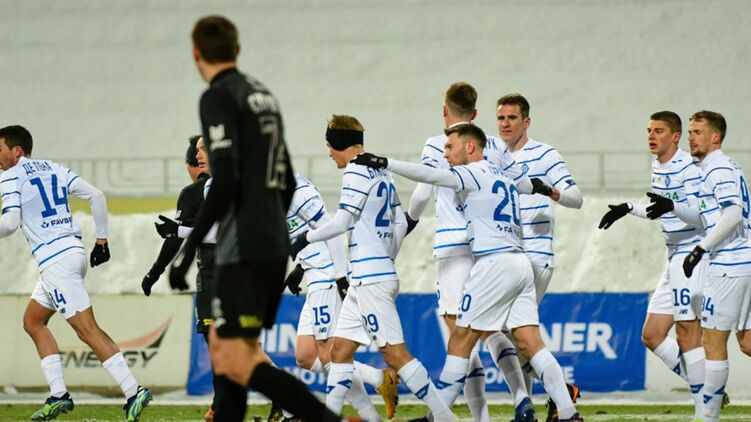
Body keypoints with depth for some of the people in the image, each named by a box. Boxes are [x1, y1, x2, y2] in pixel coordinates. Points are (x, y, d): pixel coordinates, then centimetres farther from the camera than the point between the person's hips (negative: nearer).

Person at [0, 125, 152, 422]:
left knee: (87, 330, -10)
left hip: (54, 261, -9)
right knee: (33, 321, 18)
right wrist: (101, 240, 18)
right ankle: (58, 396, 12)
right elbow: (96, 197, 14)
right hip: (74, 250, 9)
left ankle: (133, 392, -18)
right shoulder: (53, 169, 17)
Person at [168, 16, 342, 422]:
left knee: (237, 362, -13)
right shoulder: (263, 95, 16)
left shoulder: (219, 98, -9)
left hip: (243, 251, -9)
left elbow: (224, 181, -19)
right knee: (222, 348, 14)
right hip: (275, 245, 9)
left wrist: (188, 247, -16)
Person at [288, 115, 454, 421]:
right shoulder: (382, 172, 17)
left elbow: (341, 223, -13)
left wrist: (306, 238, 0)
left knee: (394, 352, -11)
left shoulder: (357, 171, -10)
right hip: (364, 279, 10)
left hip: (370, 278, -10)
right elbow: (400, 223, 20)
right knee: (340, 349, 9)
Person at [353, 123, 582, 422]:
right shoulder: (503, 177, 23)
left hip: (494, 263, -8)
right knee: (530, 344, 2)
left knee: (460, 341, -3)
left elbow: (430, 176, -16)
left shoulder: (475, 173, -3)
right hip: (519, 262, 8)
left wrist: (385, 164, -17)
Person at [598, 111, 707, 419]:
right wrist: (629, 208, 33)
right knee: (651, 335, 7)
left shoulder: (686, 169, -13)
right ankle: (709, 392, 11)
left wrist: (674, 206, -39)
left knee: (687, 335, -13)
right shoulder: (658, 167, 15)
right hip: (676, 259, 10)